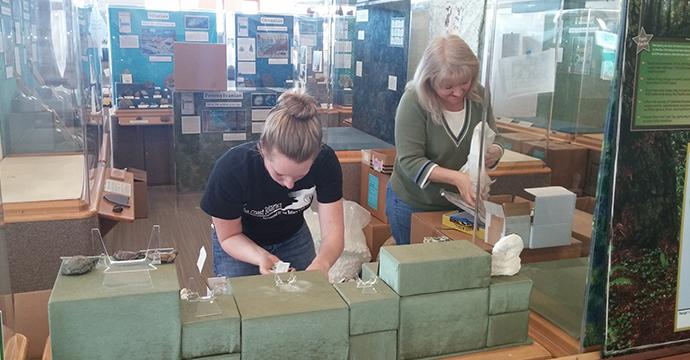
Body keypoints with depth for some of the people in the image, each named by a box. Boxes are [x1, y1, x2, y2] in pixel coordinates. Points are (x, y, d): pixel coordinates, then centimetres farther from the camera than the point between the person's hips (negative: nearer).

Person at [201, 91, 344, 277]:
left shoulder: (325, 161, -30)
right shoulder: (230, 169, -35)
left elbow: (333, 229, -27)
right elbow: (229, 236, -22)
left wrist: (321, 264, -48)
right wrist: (261, 258, -41)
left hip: (293, 239, 2)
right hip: (238, 244, -2)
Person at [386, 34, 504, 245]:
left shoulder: (479, 96, -8)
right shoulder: (414, 101, -21)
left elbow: (493, 143, 3)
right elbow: (409, 161, -25)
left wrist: (496, 152, -21)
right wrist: (457, 178, -38)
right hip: (413, 206, -3)